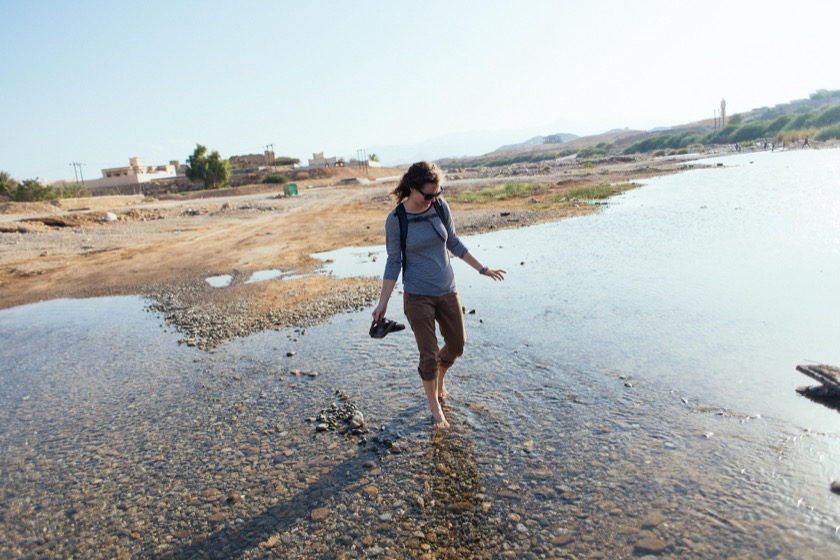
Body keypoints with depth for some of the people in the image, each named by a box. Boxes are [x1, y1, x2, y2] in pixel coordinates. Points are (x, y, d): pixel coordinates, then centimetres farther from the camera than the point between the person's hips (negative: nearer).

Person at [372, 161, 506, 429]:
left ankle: (439, 380, 46)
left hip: (447, 291, 4)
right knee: (429, 354, 2)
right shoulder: (395, 220, -12)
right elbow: (393, 262, -6)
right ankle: (435, 408, 25)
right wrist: (382, 303, -7)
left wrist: (482, 269, 13)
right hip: (418, 297, -4)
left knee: (457, 344, 14)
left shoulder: (441, 207, -3)